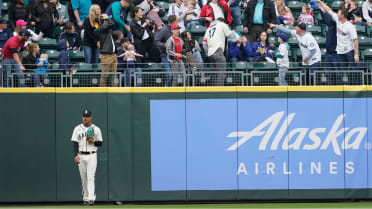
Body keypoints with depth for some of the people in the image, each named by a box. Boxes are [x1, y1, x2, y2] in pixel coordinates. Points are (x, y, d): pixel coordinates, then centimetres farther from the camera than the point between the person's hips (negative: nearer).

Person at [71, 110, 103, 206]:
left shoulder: (96, 129, 4)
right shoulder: (77, 129, 6)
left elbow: (100, 143, 7)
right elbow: (74, 143, 0)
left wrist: (93, 141, -15)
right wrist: (75, 155, -13)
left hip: (92, 156, -2)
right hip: (80, 156, 2)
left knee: (91, 177, -13)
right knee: (83, 178, 6)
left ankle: (91, 199, -20)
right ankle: (85, 197, 15)